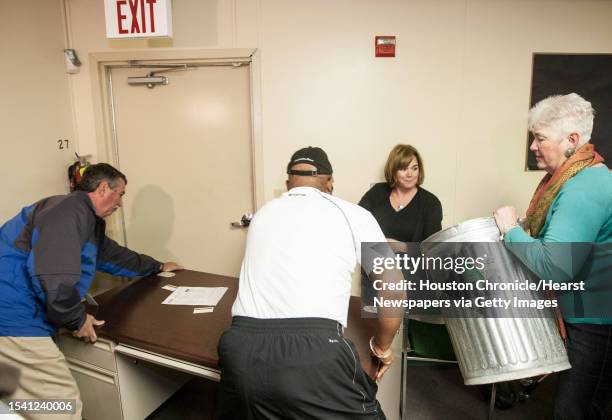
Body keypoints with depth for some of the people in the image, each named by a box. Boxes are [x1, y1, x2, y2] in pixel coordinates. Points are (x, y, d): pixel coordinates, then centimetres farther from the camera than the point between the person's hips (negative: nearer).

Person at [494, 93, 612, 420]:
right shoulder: (575, 175, 6)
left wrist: (511, 230, -21)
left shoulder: (584, 190, -27)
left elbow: (555, 267, -33)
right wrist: (519, 230, 6)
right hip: (580, 311, 10)